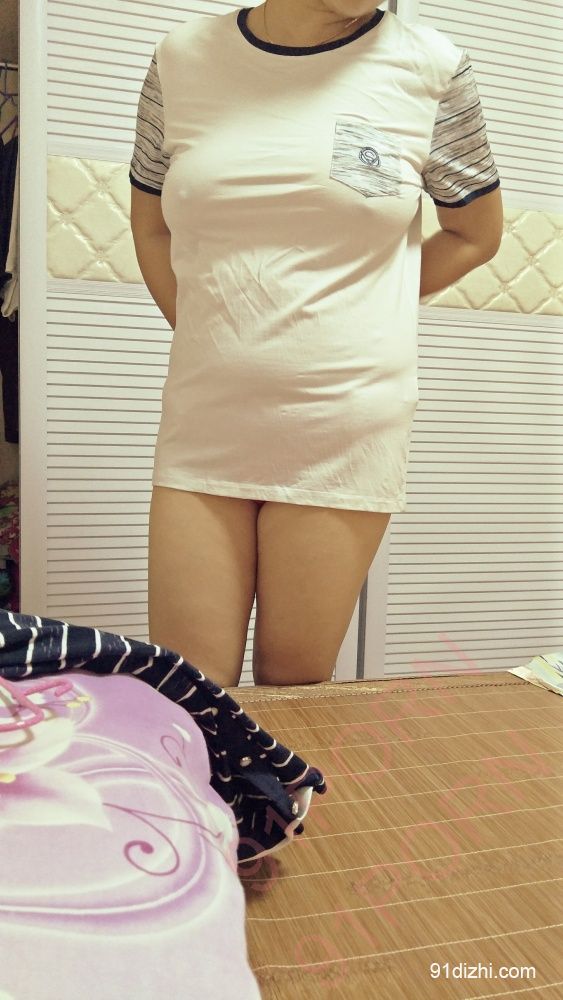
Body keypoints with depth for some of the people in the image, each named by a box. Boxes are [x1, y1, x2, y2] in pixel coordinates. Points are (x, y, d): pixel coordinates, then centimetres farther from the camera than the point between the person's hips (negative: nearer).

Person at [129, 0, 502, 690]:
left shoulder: (431, 67, 3)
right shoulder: (182, 57, 8)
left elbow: (476, 233, 13)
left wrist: (357, 308, 8)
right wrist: (205, 332, 6)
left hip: (343, 434, -1)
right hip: (203, 426, 2)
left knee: (292, 689, 9)